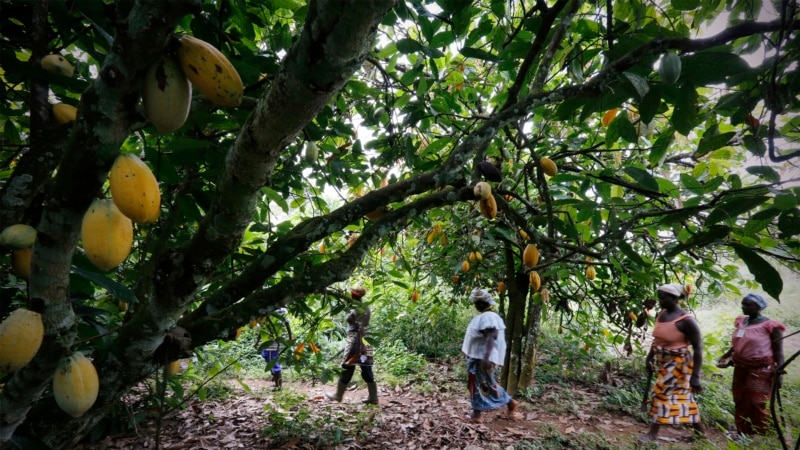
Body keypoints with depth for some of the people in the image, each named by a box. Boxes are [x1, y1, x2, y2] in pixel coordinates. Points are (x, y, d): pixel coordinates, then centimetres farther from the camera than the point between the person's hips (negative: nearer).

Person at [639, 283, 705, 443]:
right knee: (683, 396, 17)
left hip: (677, 362, -7)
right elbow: (657, 339, 14)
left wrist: (695, 376, -21)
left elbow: (698, 348, -19)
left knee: (661, 393, -5)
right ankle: (699, 431, 32)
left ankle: (653, 432, 7)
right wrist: (649, 358, 14)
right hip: (663, 361, 7)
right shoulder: (661, 314, 2)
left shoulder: (686, 320, -21)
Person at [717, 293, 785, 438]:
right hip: (740, 368, 6)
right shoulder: (740, 322, 8)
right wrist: (726, 357, 11)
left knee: (756, 404, -3)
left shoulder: (770, 325, -10)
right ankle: (742, 434, 23)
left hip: (760, 370, -6)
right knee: (740, 403, 11)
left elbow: (778, 351, -10)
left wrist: (778, 373, -15)